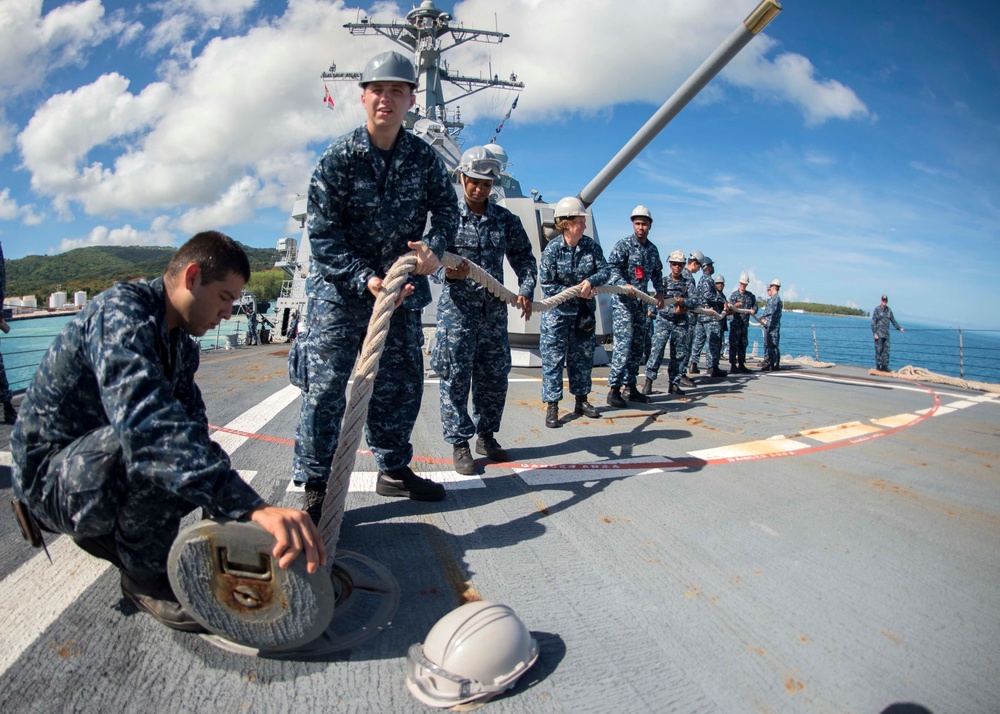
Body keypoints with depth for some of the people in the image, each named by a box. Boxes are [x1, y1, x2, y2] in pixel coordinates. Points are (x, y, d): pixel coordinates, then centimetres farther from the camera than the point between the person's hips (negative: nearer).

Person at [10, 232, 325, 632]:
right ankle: (145, 575, -13)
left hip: (108, 465, 9)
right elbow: (147, 422, -44)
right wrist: (251, 508, -54)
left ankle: (109, 535, 16)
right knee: (154, 448, -36)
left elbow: (191, 426, 3)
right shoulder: (121, 311, -26)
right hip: (50, 475, -9)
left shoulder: (182, 342, 3)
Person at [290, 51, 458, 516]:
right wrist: (364, 279, -24)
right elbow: (322, 235, -12)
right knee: (325, 385, -7)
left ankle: (394, 470, 28)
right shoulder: (338, 158, -10)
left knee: (401, 382, 10)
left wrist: (435, 247, -14)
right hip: (340, 287, -4)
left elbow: (446, 209, 8)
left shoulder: (423, 157, 1)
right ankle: (316, 485, 7)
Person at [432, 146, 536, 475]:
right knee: (455, 377, -1)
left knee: (494, 377, 10)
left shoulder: (506, 219, 9)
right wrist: (447, 272, -28)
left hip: (494, 310, 4)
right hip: (457, 309, -3)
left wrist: (525, 290, -4)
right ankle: (459, 443, 12)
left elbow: (524, 258, 12)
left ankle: (486, 435, 27)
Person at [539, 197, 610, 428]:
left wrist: (591, 281, -23)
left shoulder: (591, 245, -3)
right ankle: (551, 406, 5)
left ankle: (581, 400, 27)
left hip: (583, 312, 4)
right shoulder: (552, 249, -14)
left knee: (583, 357, 13)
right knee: (553, 359, -3)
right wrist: (576, 292, -17)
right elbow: (546, 285, -15)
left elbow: (605, 271, -2)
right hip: (557, 313, -4)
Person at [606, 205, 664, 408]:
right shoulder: (623, 245, -6)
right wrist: (624, 284, -32)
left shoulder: (652, 249, 14)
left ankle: (630, 387, 16)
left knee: (637, 345, 8)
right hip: (622, 301, -7)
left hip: (640, 302, 7)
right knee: (624, 343, -15)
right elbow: (612, 268, -17)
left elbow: (657, 272, 27)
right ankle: (614, 389, -11)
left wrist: (659, 291, 16)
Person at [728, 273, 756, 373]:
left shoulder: (750, 295, 13)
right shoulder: (734, 294, -1)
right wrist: (735, 305, -31)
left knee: (743, 344, 9)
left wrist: (753, 310, -10)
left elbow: (755, 305, 13)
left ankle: (741, 364, 16)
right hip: (735, 322, -5)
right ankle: (732, 364, -4)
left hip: (745, 323, 5)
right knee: (734, 343, -6)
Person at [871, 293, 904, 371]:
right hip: (879, 334, -5)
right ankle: (878, 366, 1)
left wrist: (899, 328, 9)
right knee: (879, 350, -4)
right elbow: (873, 322, -6)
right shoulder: (877, 309, -4)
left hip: (886, 334, 5)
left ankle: (885, 366, 8)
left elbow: (893, 320, 20)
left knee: (886, 350, 4)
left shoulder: (889, 310, 12)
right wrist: (875, 333, -12)